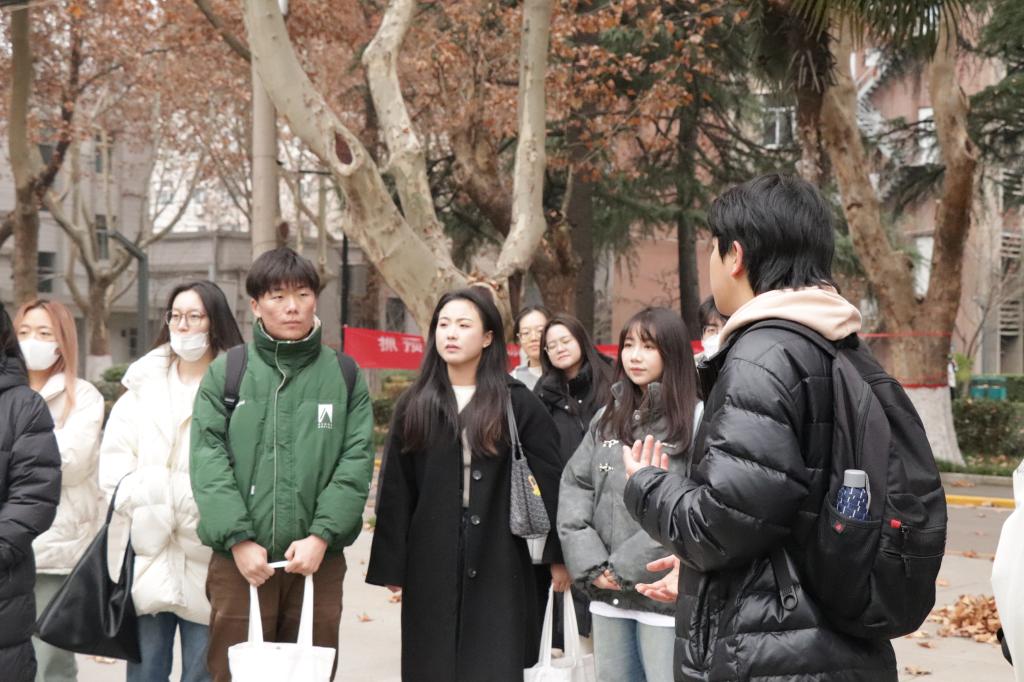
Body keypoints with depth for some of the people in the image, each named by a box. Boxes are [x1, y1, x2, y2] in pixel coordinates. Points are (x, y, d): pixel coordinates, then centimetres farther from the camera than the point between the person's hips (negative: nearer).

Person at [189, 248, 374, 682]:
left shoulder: (344, 374, 7)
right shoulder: (226, 373, 5)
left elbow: (357, 460, 0)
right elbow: (209, 459, -3)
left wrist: (321, 536, -11)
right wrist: (238, 539, -12)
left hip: (317, 559, 1)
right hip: (239, 561, -1)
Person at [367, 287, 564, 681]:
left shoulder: (519, 403, 1)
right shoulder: (415, 405, 7)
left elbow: (551, 481, -1)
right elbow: (395, 491, 6)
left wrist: (559, 554, -5)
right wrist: (391, 566, 2)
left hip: (498, 560, -2)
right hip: (431, 562, 2)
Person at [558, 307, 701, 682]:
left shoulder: (697, 418, -6)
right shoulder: (607, 417, 13)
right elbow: (574, 487, 8)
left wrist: (627, 566, -14)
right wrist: (591, 564, -6)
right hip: (608, 595, 5)